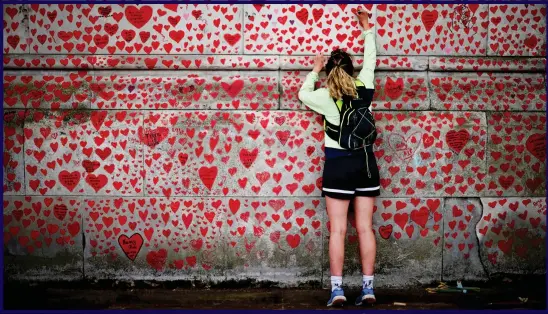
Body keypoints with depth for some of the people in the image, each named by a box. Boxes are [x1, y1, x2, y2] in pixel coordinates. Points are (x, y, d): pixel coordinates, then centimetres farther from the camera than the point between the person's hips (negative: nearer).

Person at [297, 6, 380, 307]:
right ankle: (368, 287, 4)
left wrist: (314, 71, 29)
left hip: (338, 162, -3)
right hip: (365, 160, 3)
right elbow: (371, 59, 18)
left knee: (337, 229, -1)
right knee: (365, 228, 4)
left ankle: (337, 289, -3)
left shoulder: (325, 96, -5)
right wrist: (367, 29, 30)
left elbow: (303, 93, 16)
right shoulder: (364, 87, 1)